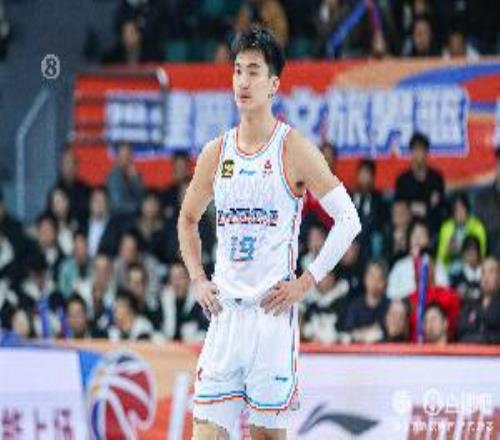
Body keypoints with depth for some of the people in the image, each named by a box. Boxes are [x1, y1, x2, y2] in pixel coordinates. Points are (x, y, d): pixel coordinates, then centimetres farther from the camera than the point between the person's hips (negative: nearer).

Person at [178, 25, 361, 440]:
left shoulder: (294, 150, -4)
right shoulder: (216, 153, 10)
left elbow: (349, 220, -5)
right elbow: (188, 220, 25)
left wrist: (305, 283, -9)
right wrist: (198, 280, 11)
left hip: (272, 310, -4)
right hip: (224, 310, 4)